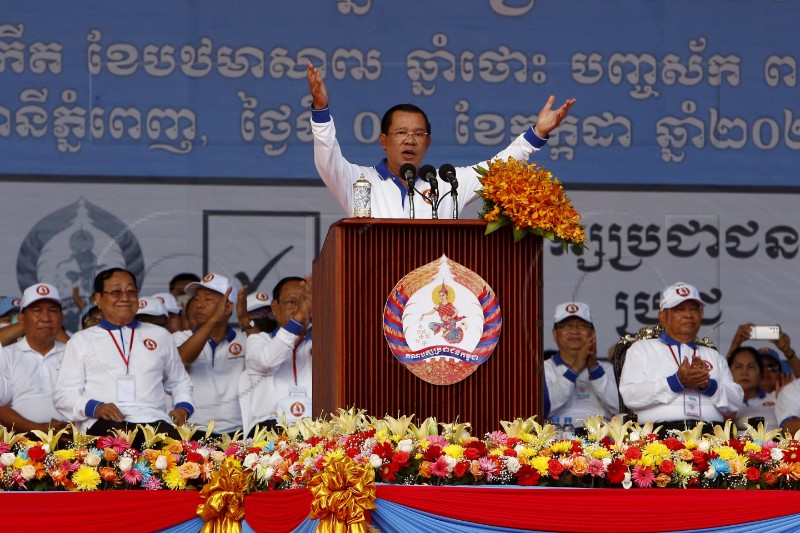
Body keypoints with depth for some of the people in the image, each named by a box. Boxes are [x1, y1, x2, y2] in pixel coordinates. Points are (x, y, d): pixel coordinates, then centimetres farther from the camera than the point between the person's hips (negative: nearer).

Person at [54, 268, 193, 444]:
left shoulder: (161, 336, 27)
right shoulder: (81, 341, 20)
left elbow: (179, 382, 36)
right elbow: (64, 394, 12)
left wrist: (183, 407, 12)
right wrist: (95, 407, -9)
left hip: (154, 421, 2)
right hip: (104, 424, -1)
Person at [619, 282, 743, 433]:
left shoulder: (713, 356, 28)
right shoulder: (641, 349, 18)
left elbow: (735, 403, 17)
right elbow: (629, 395, 0)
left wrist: (708, 385, -2)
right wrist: (677, 382, -7)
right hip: (662, 430, -2)